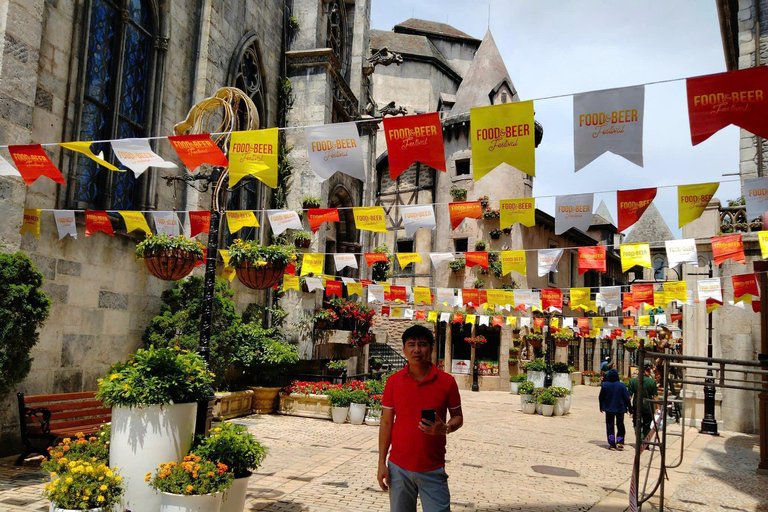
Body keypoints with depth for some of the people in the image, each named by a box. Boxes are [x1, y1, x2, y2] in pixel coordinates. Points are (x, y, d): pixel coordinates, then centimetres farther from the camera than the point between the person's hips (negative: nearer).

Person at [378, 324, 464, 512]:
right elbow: (386, 423, 4)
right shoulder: (393, 381, 0)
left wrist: (445, 428, -16)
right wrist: (381, 463, 1)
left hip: (433, 469, -1)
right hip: (399, 468, 1)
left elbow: (458, 417, 6)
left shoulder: (447, 381, -4)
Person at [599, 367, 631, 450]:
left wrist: (601, 407, 14)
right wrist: (628, 407, 7)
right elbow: (626, 397, -5)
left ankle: (612, 444, 4)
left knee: (610, 426, 7)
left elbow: (601, 397, 1)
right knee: (620, 425, 14)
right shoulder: (621, 385, -9)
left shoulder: (605, 385, -7)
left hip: (609, 409, 0)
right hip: (620, 408, 0)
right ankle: (620, 441, 3)